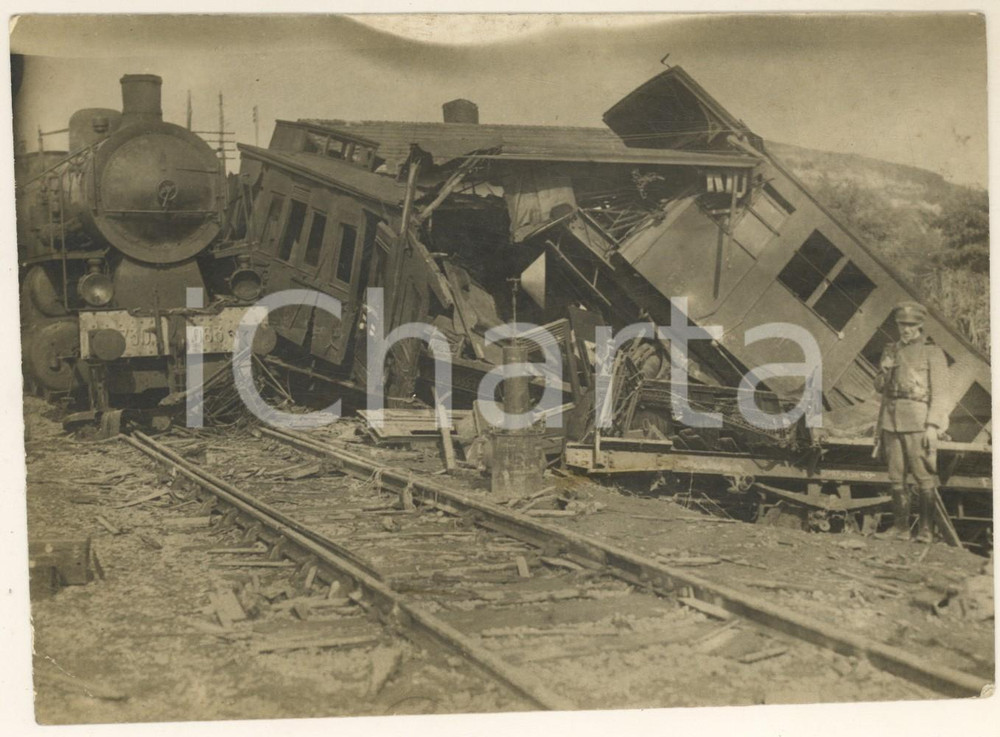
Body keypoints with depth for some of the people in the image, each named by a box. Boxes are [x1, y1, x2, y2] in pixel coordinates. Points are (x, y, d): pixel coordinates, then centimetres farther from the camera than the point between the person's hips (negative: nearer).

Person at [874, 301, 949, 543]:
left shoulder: (932, 353, 1)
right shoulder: (891, 351, 16)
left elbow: (938, 393, -4)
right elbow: (881, 388, 21)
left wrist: (932, 426, -12)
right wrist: (884, 371, -1)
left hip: (918, 422, -5)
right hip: (891, 420, 5)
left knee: (924, 478, -6)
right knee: (896, 478, 6)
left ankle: (926, 531, -1)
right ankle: (900, 529, 12)